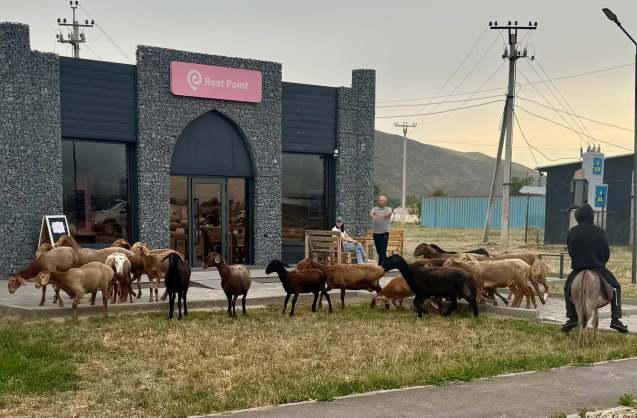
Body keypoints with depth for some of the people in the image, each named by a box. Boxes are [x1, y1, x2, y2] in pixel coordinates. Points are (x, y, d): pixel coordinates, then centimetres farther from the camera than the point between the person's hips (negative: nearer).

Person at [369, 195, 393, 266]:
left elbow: (388, 213, -21)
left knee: (382, 252, -9)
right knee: (379, 252, 12)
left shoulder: (388, 209, 2)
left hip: (384, 233, -4)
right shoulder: (375, 209, 11)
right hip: (376, 233, 4)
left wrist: (381, 216, -42)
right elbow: (370, 214, -9)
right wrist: (372, 216, -35)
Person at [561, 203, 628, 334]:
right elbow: (607, 253, 3)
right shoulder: (600, 232, -3)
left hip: (577, 268, 1)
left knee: (568, 289, 25)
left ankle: (572, 317, 13)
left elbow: (570, 251, 7)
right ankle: (615, 319, 5)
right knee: (616, 287, 17)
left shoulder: (572, 232, -1)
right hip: (598, 267, -1)